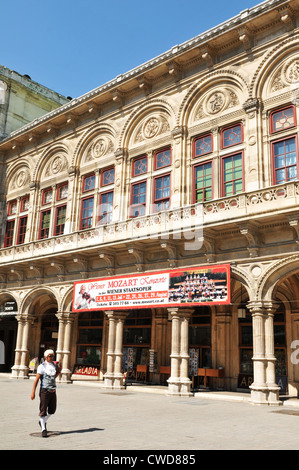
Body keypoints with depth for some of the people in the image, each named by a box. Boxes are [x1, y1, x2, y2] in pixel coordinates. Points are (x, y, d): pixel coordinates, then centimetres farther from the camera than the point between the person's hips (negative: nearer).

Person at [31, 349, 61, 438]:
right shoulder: (42, 366, -10)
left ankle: (43, 422, 36)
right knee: (43, 411, 0)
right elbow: (36, 380, -11)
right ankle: (43, 429, 10)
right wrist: (33, 392, -13)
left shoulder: (54, 364, 7)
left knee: (52, 410, 12)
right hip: (44, 390, -6)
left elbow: (58, 371, 29)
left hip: (53, 391, 6)